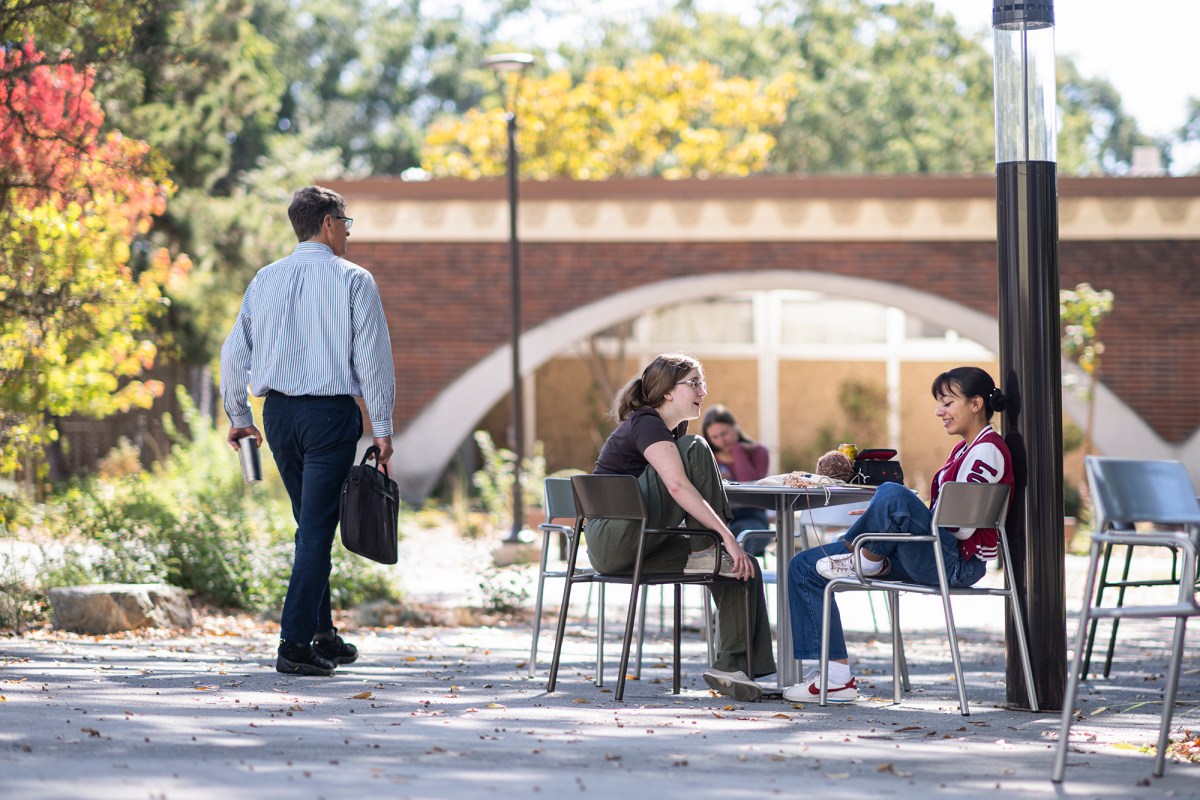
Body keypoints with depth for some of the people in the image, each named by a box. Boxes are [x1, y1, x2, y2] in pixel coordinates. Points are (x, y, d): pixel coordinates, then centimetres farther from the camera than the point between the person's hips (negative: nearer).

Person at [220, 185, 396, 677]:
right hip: (331, 412, -5)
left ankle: (323, 633, 23)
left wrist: (239, 416, 20)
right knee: (317, 529, -4)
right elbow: (373, 358, -9)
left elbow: (233, 353, 8)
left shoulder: (265, 280, 8)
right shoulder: (353, 280, -5)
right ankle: (295, 645, -9)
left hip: (278, 413, 5)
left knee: (311, 523, 19)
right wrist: (382, 427, -5)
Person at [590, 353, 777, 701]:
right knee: (695, 450, -18)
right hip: (614, 539, -10)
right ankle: (707, 552, -13)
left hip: (644, 547, 10)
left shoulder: (670, 432, 21)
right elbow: (678, 486, -24)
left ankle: (732, 666, -6)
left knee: (745, 568, -2)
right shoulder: (646, 424, -11)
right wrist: (726, 535, -27)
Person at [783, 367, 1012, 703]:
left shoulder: (987, 451, -9)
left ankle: (868, 559, -8)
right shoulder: (964, 449, 21)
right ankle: (836, 675, -1)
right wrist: (883, 520, 12)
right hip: (932, 558, 10)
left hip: (958, 561, -10)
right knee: (805, 567, 5)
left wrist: (890, 512, -9)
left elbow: (963, 527, -18)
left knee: (892, 494, -38)